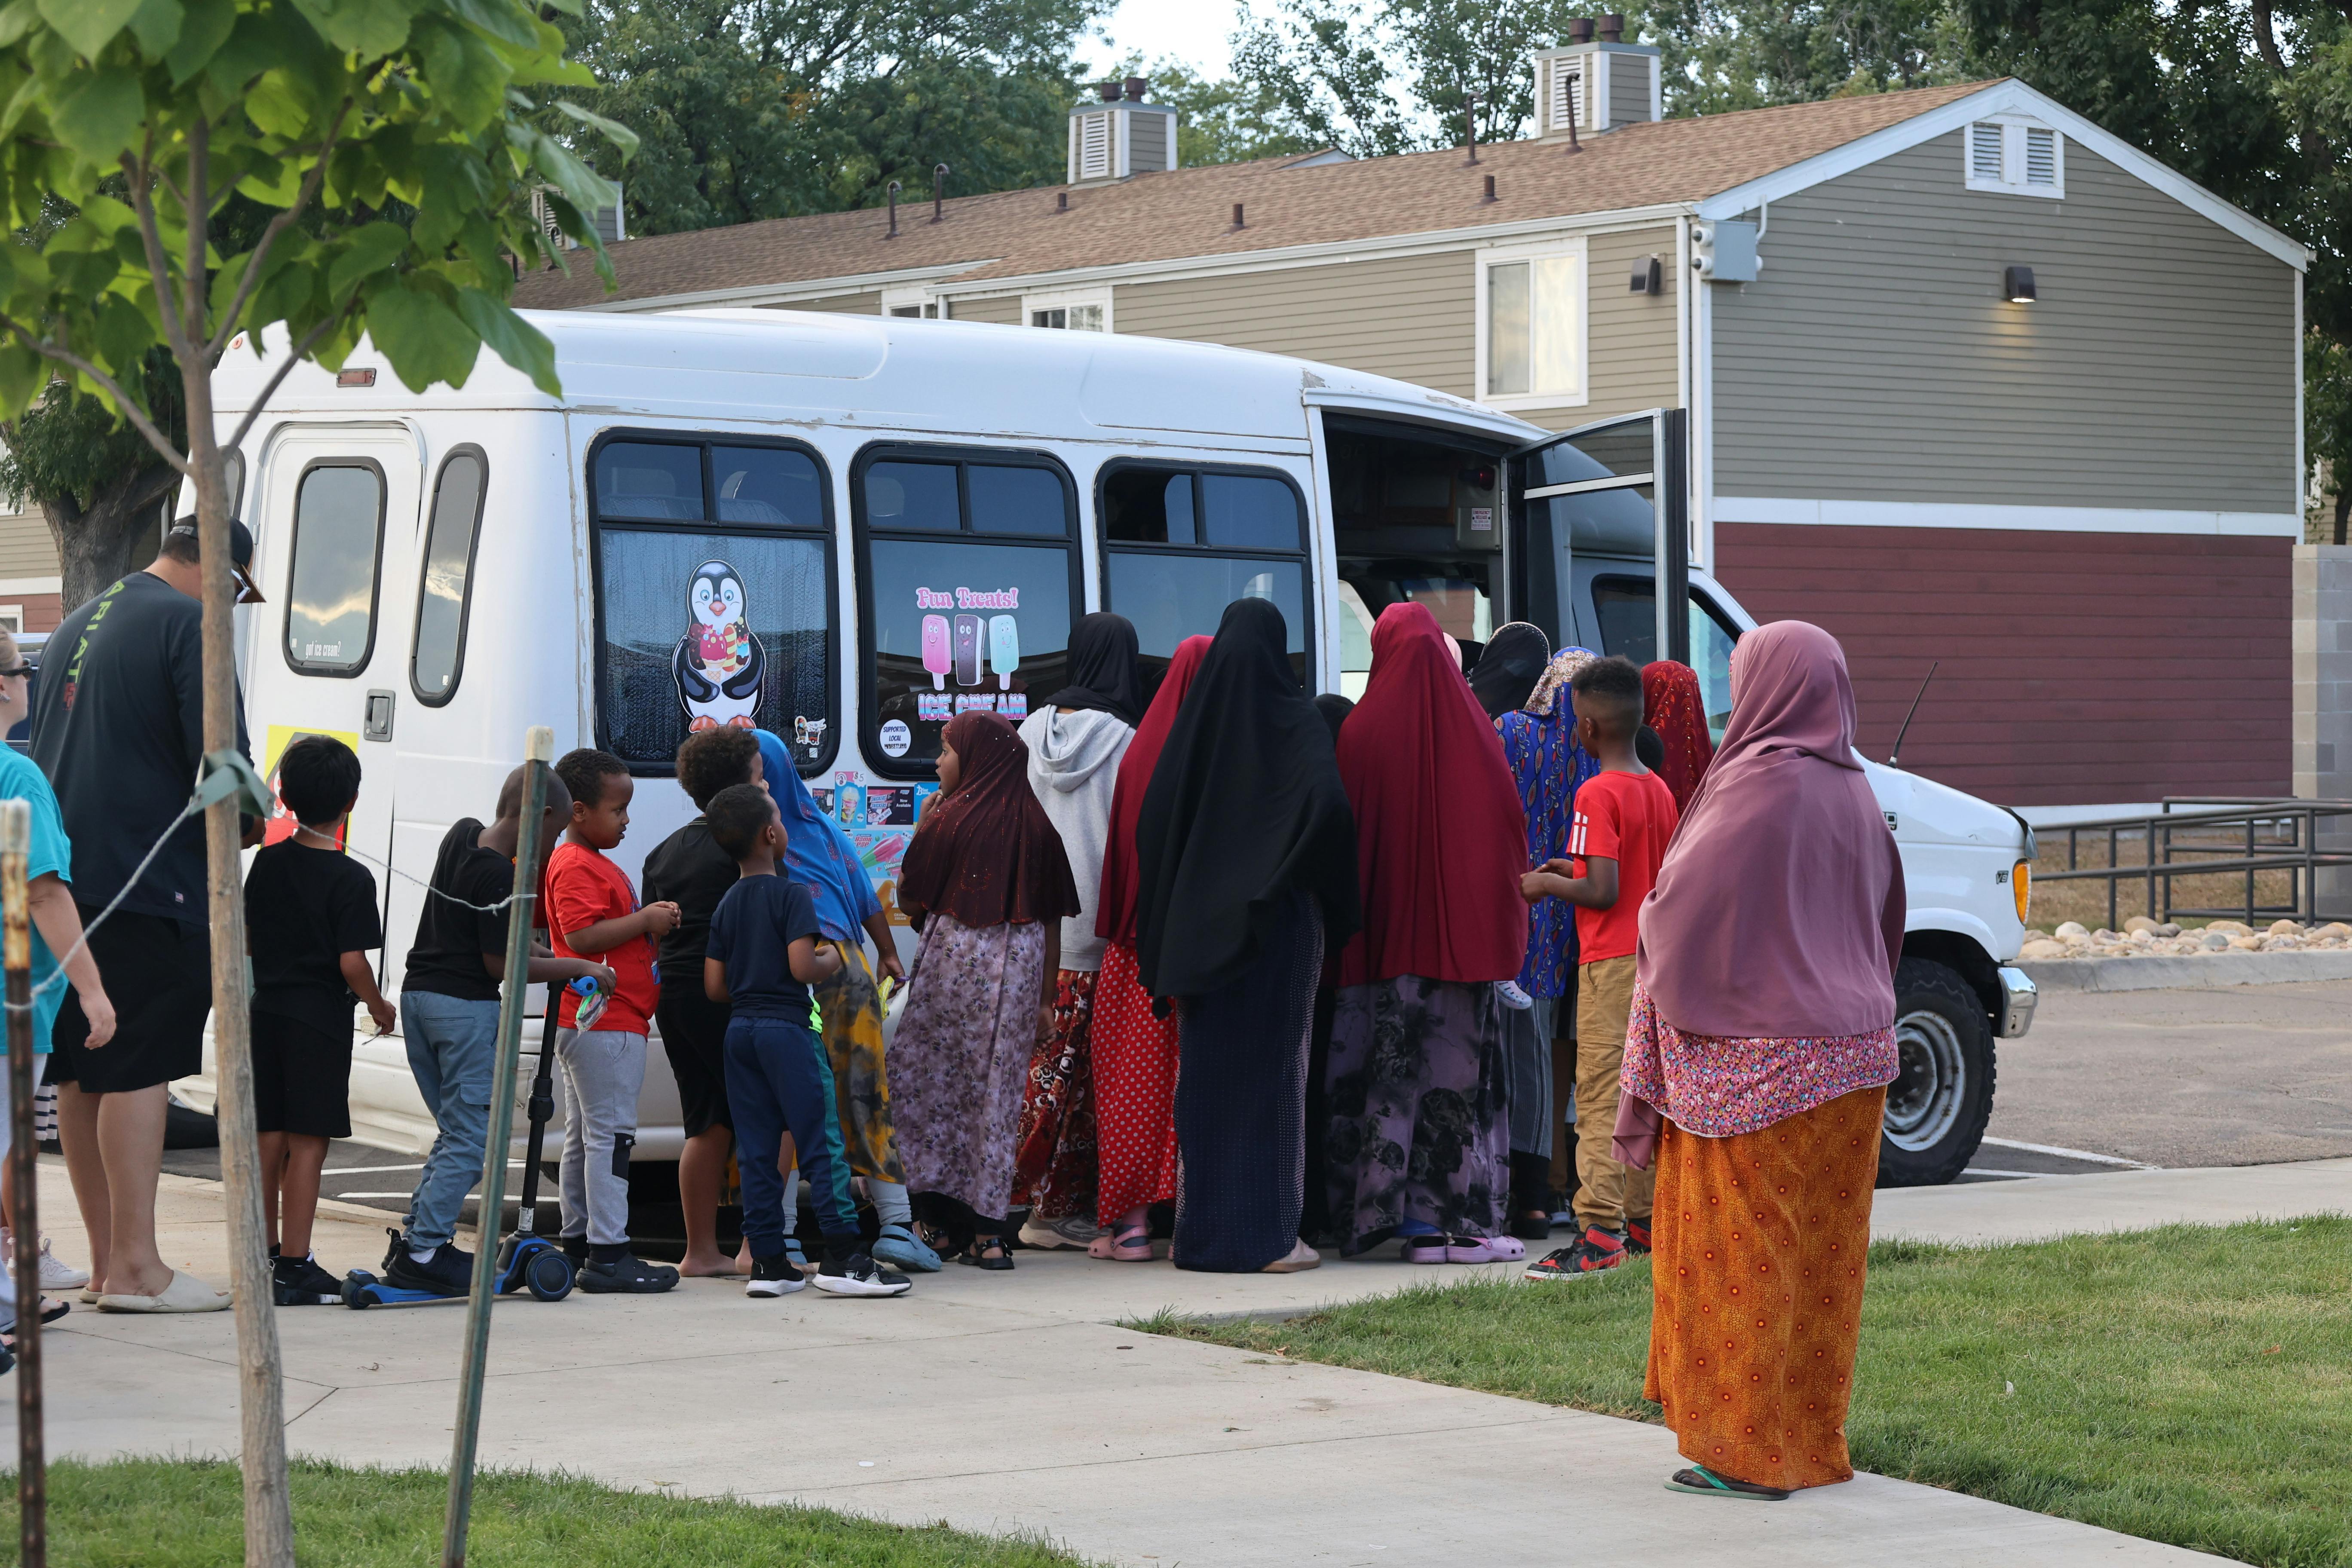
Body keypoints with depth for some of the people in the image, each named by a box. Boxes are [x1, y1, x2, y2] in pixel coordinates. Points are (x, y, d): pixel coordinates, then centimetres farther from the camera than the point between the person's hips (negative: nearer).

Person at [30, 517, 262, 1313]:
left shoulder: (77, 626, 21)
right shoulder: (189, 623, -7)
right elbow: (218, 761, -15)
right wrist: (247, 826, 4)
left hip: (62, 879, 8)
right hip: (147, 879, -8)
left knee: (81, 1074, 10)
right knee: (139, 1070, -7)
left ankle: (107, 1260, 16)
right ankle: (135, 1267, -7)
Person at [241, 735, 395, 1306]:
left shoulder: (267, 863, 4)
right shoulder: (351, 879, -14)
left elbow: (247, 938, 10)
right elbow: (352, 962, -18)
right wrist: (379, 1006, -1)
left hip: (266, 1010, 6)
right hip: (320, 1017, -6)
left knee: (270, 1139, 12)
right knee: (308, 1144, -3)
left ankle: (266, 1255, 20)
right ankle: (294, 1266, -4)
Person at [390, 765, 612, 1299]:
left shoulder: (460, 835, 8)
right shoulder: (497, 875, -21)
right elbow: (500, 965, -18)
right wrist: (574, 968, -9)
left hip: (419, 994, 9)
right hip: (466, 1007, -9)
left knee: (456, 1129, 17)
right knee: (473, 1139, -3)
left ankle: (416, 1237, 14)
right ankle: (423, 1251, -6)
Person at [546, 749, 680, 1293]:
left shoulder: (594, 864, 20)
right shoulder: (576, 868, -14)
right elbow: (581, 936, -25)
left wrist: (650, 922, 12)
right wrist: (646, 920, -18)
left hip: (584, 1023, 11)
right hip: (604, 1023, -11)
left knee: (584, 1137, 14)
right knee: (610, 1133, -10)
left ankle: (579, 1244, 21)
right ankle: (608, 1254, -11)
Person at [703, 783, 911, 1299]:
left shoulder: (726, 906, 11)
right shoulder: (792, 895, -9)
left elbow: (714, 985, 8)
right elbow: (802, 966, -19)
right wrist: (832, 960, 0)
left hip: (740, 1028, 7)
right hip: (787, 1026, -7)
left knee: (757, 1150, 7)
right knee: (822, 1143, -6)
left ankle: (767, 1261, 5)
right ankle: (843, 1257, -11)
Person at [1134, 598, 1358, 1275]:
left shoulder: (1195, 719, 3)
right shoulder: (1297, 722, -7)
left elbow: (1154, 816, 2)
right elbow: (1329, 804, -21)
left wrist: (1170, 923, 9)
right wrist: (1333, 899, -5)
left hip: (1201, 926, 4)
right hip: (1279, 924, -4)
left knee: (1205, 1072, 9)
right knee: (1270, 1068, -1)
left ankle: (1202, 1228, 11)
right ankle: (1267, 1232, -3)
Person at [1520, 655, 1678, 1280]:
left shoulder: (1598, 795, -15)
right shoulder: (1659, 790, 11)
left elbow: (1603, 892, -21)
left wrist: (1548, 884, -5)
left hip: (1612, 964, -8)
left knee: (1601, 1095, -11)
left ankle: (1600, 1233, -17)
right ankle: (1643, 1221, 21)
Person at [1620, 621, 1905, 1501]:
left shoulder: (1757, 787, -15)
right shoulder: (1853, 794, 8)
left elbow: (1679, 913, -12)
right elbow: (1884, 925, 17)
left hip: (1757, 1064, -8)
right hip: (1848, 1057, 8)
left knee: (1745, 1253, -1)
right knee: (1823, 1253, 11)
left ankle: (1750, 1453, 1)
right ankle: (1814, 1443, 17)